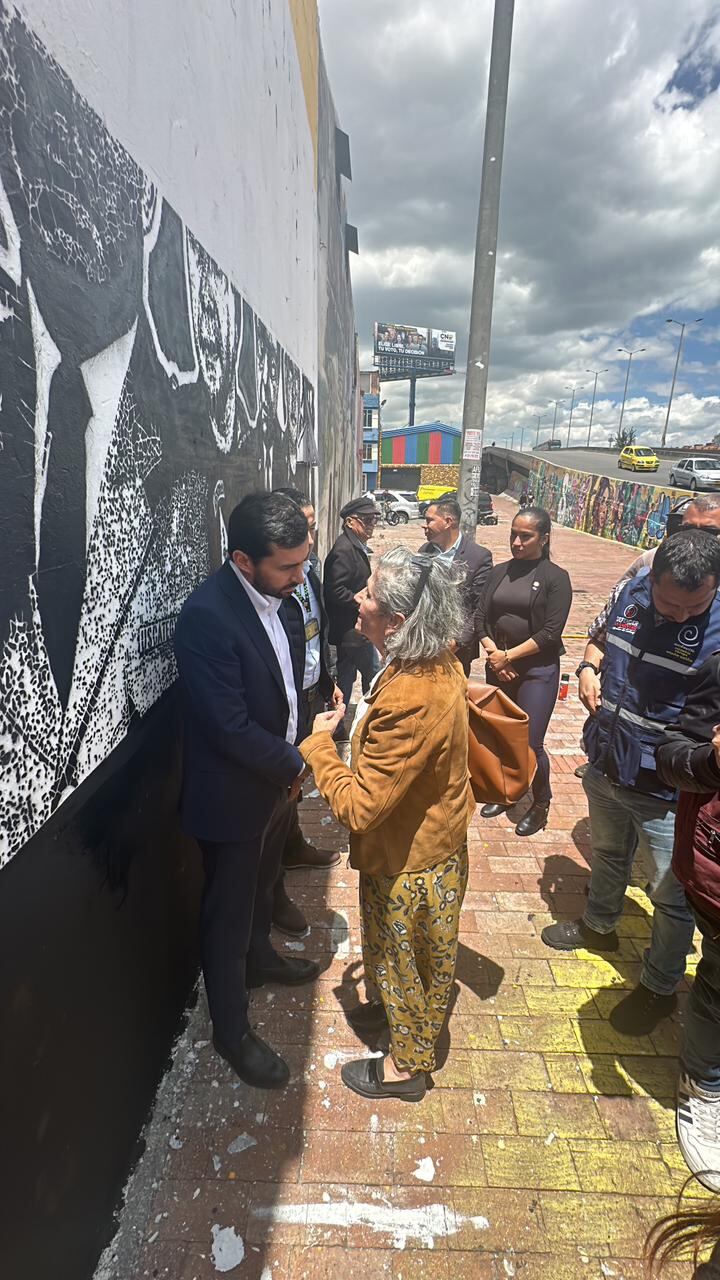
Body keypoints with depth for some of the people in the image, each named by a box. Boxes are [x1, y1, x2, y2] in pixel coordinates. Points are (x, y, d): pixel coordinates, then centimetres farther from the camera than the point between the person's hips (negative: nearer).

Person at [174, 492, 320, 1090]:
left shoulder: (273, 594, -4)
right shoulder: (206, 615, -30)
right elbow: (229, 726, -29)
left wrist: (292, 761, 1)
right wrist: (295, 765, -14)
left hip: (276, 782, 7)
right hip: (232, 796, -7)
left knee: (261, 887, 30)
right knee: (228, 914, 15)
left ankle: (260, 958, 57)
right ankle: (232, 1031, 38)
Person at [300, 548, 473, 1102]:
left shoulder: (411, 701, -40)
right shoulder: (440, 665, -11)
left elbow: (357, 806, -35)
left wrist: (319, 742, -20)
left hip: (411, 863, -8)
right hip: (434, 838, 8)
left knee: (401, 956, 20)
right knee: (405, 949, 33)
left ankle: (406, 1064, 48)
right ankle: (397, 1008, 62)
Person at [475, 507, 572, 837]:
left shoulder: (555, 578, -6)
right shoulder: (500, 571, 7)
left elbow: (550, 633, -12)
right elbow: (480, 618, 4)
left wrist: (509, 656, -13)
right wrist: (494, 653, -10)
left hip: (537, 670, -4)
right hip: (498, 667, 5)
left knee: (530, 743, -1)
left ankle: (541, 804, 25)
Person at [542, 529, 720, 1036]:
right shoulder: (634, 591, -7)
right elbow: (601, 638, 12)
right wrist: (588, 667, -7)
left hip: (667, 792, -5)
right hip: (606, 767, 5)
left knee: (672, 897, 15)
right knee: (607, 855, 29)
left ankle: (660, 988, 41)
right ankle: (600, 926, 56)